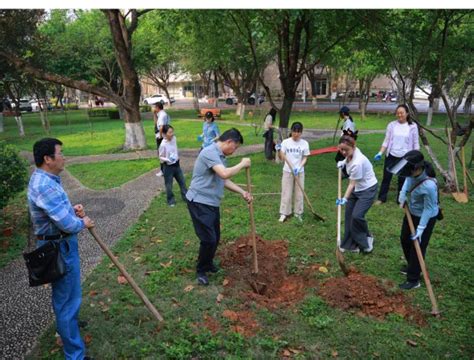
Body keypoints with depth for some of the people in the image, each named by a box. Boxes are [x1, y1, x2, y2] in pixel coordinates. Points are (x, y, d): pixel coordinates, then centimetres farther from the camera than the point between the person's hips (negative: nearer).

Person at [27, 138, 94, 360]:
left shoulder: (46, 179, 6)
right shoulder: (44, 186, -28)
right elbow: (67, 223, -30)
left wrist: (73, 209, -1)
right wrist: (83, 223, -9)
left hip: (58, 243, 11)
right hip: (59, 247, -11)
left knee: (63, 293, 31)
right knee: (68, 297, -1)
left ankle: (65, 323, 55)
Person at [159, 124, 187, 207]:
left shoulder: (174, 138, -5)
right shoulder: (163, 145, -23)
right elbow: (161, 157, -14)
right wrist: (168, 160, -31)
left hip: (176, 164, 6)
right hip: (168, 166, -6)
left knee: (182, 181, 15)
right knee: (169, 185, 8)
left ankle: (186, 197, 30)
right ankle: (171, 200, 25)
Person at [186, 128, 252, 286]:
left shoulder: (220, 155, 13)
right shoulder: (210, 152, -19)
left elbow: (225, 181, 19)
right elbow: (224, 174, -31)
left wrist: (242, 192, 10)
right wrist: (242, 164, -16)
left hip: (212, 203, 10)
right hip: (199, 202, -10)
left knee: (215, 237, 15)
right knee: (208, 239, -8)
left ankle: (208, 263, 38)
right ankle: (201, 270, 14)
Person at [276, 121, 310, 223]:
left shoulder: (305, 143, -4)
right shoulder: (285, 142, -7)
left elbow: (305, 158, 1)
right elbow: (281, 158, -6)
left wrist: (299, 167, -15)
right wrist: (279, 150, -25)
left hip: (299, 172, 1)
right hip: (287, 171, -1)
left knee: (299, 193, 9)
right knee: (286, 193, 5)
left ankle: (298, 213, 23)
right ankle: (284, 213, 15)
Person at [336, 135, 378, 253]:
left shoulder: (357, 163, -32)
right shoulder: (351, 153, -7)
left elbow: (352, 184, -27)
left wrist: (345, 199, -31)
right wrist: (343, 162, 2)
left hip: (368, 189, -9)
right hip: (356, 189, 9)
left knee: (357, 216, -18)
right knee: (349, 214, 6)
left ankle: (367, 238, 11)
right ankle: (350, 244, 17)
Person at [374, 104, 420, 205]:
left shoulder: (412, 126, -4)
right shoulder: (391, 125, -2)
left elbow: (415, 144, 0)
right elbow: (386, 141, 1)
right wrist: (380, 153, -11)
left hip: (405, 157, -1)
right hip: (391, 156, 1)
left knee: (402, 179, 9)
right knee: (386, 177, 8)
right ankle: (382, 198, 21)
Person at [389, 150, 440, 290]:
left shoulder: (429, 186, -39)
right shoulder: (414, 173, -19)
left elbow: (428, 209, -27)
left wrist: (420, 229, -23)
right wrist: (403, 194, -8)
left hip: (425, 217, -8)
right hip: (412, 212, 8)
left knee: (417, 246, 4)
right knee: (405, 240, 22)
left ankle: (413, 280, 21)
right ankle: (412, 266, 46)